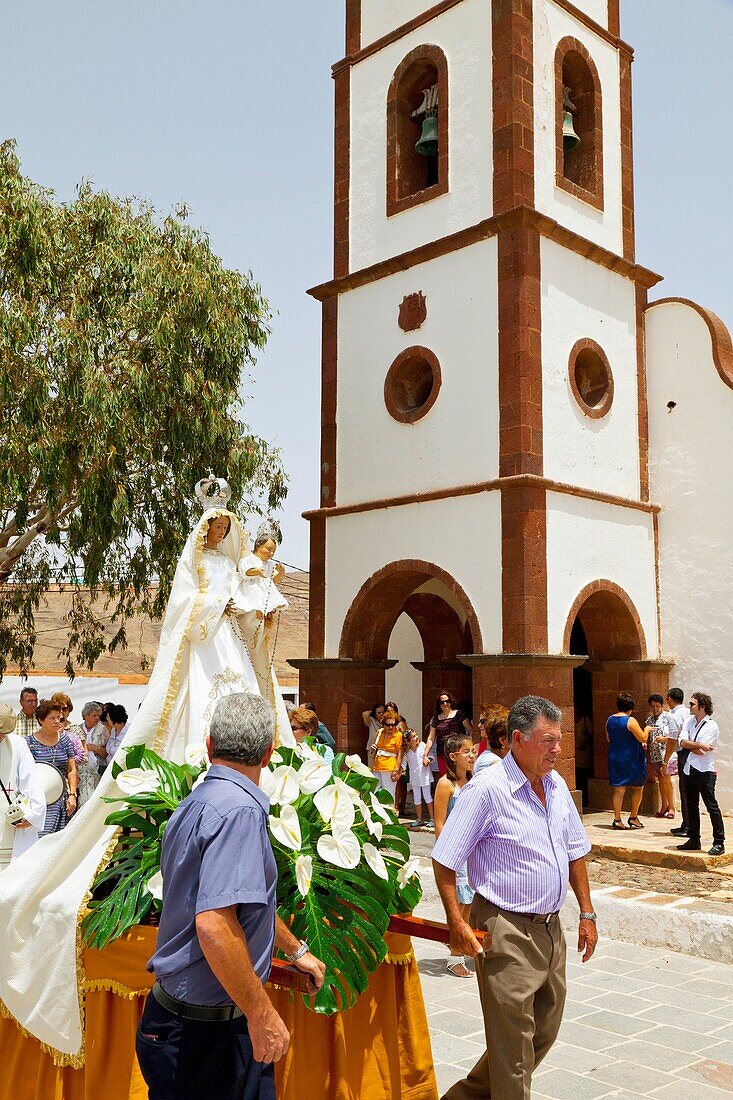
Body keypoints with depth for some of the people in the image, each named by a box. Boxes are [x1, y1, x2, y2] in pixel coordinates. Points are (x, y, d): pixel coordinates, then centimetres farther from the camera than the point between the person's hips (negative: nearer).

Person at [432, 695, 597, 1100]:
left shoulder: (557, 785, 5)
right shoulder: (487, 789, -17)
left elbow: (575, 851, 16)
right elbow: (443, 860, -15)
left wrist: (587, 914, 14)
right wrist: (456, 923, -18)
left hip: (550, 928, 8)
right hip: (506, 933, -8)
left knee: (544, 1031, 19)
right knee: (513, 1040, 2)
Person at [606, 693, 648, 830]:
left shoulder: (610, 720, 4)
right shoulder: (630, 721, -15)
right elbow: (643, 738, -13)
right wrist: (647, 730, 6)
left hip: (614, 758, 5)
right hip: (631, 758, -5)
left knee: (619, 790, 9)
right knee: (638, 787, 12)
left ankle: (617, 820, 5)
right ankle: (633, 818, 13)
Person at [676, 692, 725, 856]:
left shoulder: (712, 726, -11)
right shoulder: (690, 721, 10)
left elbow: (702, 752, -18)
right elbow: (682, 742, -4)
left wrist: (690, 744, -5)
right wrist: (699, 745, -15)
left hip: (705, 771, -7)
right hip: (689, 769, 8)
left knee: (712, 806, -6)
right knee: (692, 807, 14)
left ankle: (719, 843, -2)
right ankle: (694, 841, 24)